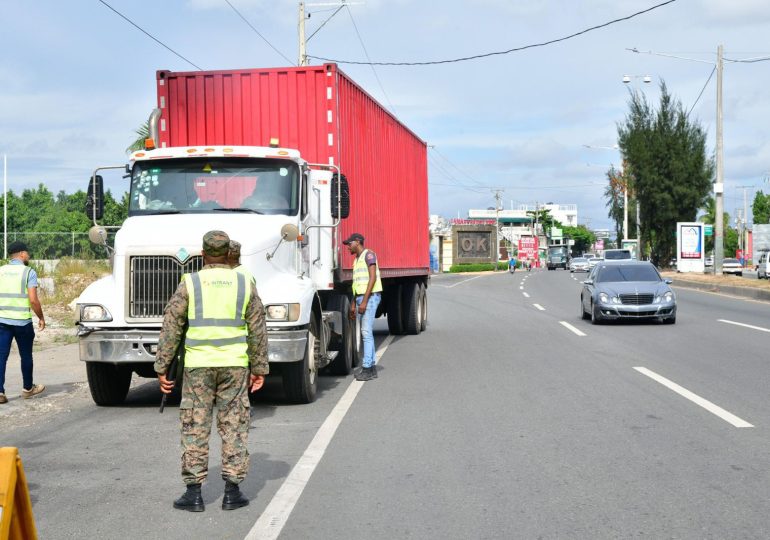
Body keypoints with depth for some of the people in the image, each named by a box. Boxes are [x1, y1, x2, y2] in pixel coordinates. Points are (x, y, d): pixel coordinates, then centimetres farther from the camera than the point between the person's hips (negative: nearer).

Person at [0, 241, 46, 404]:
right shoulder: (28, 272, -7)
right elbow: (33, 300, -14)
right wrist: (41, 318, -1)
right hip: (22, 321, -3)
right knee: (26, 356, 13)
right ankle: (27, 388, 27)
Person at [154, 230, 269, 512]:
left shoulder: (189, 283, -1)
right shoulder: (244, 284, 4)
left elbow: (171, 328, -2)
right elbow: (258, 330, 6)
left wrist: (161, 367, 4)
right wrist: (259, 368, 13)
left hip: (197, 365, -1)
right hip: (235, 365, 1)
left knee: (195, 427, 5)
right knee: (234, 426, 7)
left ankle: (194, 492, 7)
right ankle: (232, 491, 8)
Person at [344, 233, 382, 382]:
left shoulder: (368, 254, -7)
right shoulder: (357, 260, 21)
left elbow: (372, 278, -16)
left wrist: (364, 301, -20)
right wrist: (354, 304, 18)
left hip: (371, 296, -9)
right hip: (360, 297, 9)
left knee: (366, 332, -12)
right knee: (365, 333, 8)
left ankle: (367, 368, -13)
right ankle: (371, 367, 11)